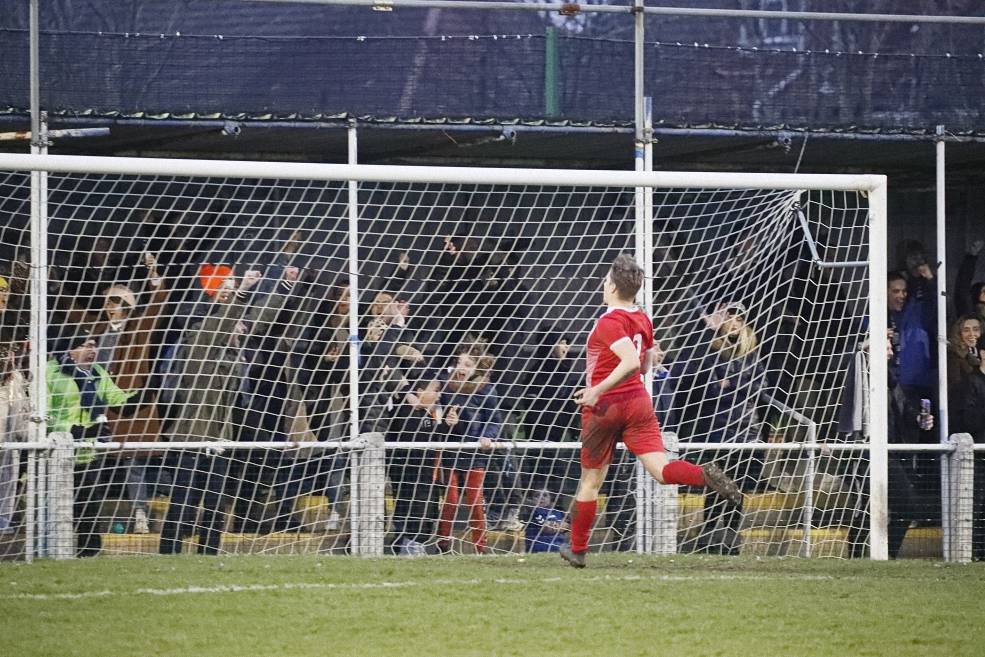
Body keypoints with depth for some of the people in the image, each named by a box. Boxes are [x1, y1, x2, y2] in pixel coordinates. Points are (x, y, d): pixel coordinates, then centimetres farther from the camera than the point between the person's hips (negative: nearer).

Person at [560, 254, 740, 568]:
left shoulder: (608, 322, -15)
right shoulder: (643, 320, 10)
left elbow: (631, 362, -30)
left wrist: (597, 390, -25)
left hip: (605, 406, -5)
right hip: (637, 401, 5)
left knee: (590, 480, 10)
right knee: (660, 468, -8)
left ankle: (578, 549, 22)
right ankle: (705, 474, -39)